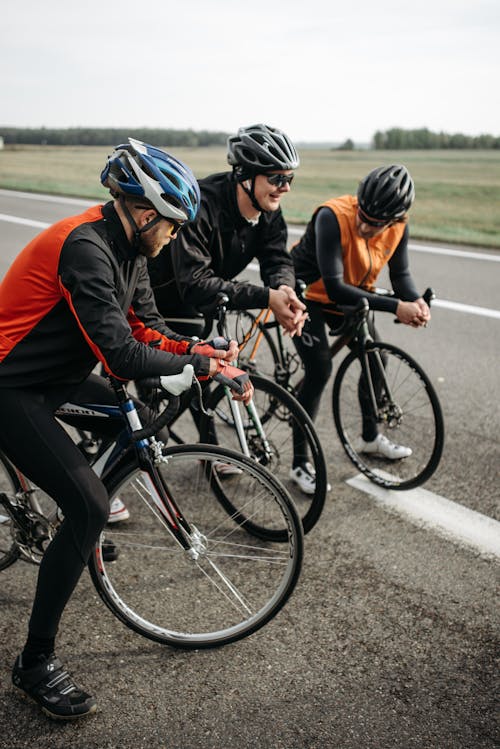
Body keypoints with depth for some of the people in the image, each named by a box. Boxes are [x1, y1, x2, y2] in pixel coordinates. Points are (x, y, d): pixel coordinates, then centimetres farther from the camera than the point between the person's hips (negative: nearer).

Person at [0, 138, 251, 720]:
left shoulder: (126, 247, 2)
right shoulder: (85, 248, -28)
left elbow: (144, 327, 7)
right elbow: (123, 354, -34)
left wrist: (196, 348, -10)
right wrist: (204, 367, -25)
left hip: (56, 374, 10)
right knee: (88, 508, -18)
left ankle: (89, 510, 42)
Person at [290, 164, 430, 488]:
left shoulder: (398, 225, -17)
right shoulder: (333, 217, -35)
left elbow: (400, 272, -8)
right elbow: (334, 287, -38)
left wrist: (416, 301, -32)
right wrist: (395, 307, -41)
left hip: (349, 296, 6)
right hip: (309, 293, -6)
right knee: (320, 371, -15)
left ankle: (371, 437, 32)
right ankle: (299, 462, -2)